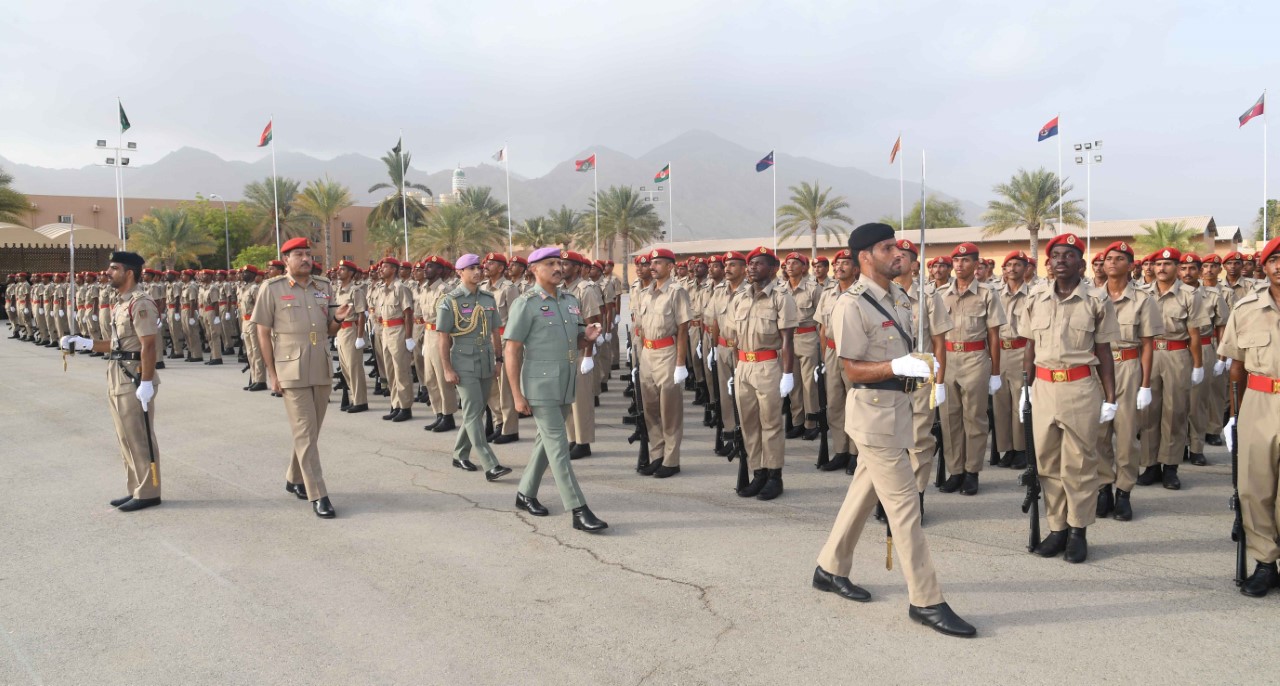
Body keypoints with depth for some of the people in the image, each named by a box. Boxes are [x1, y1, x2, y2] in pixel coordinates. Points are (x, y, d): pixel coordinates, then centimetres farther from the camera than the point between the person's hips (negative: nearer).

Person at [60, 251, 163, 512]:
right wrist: (83, 343, 13)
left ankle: (148, 493, 6)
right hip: (118, 378, 10)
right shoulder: (120, 302, 15)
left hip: (134, 379, -10)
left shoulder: (140, 303, -15)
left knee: (139, 438, -3)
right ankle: (136, 490, 24)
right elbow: (118, 344, 17)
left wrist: (146, 383, -25)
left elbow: (148, 346, -21)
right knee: (126, 439, 15)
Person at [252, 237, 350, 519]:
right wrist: (272, 373, -7)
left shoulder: (324, 286, 7)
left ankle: (294, 480, 33)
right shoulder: (272, 289, -5)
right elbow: (263, 333, -3)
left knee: (312, 431, 14)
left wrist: (338, 318, -10)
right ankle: (318, 495, -2)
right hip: (292, 372, -5)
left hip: (322, 370, 5)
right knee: (305, 432, -5)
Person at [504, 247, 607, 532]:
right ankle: (579, 511, -6)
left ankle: (525, 494, 32)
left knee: (546, 441, 16)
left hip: (566, 384, 7)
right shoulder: (526, 304, -9)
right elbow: (511, 351, -11)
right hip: (540, 385, -7)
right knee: (558, 446, -7)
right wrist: (517, 395, -15)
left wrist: (588, 337, -4)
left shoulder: (570, 301, 10)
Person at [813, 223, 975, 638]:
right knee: (904, 503, -5)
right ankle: (925, 600, 4)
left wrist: (920, 363, 3)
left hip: (898, 405, 9)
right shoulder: (852, 305, -17)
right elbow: (852, 370, -17)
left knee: (865, 492, 17)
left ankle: (830, 569, 33)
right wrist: (898, 367, -28)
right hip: (873, 410, -9)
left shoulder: (898, 296, 10)